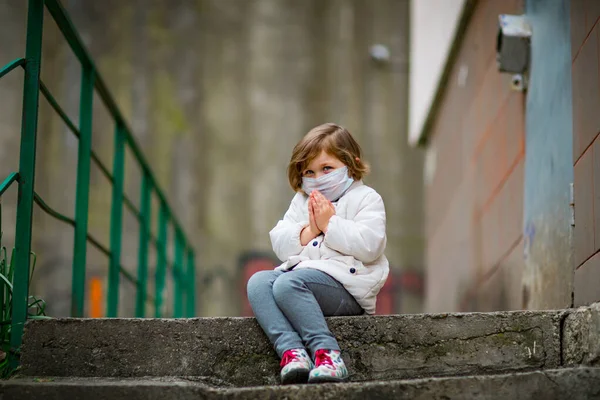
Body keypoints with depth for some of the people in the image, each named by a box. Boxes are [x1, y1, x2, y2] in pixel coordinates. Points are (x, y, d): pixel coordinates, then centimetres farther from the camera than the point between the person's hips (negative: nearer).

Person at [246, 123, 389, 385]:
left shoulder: (366, 198, 4)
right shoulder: (301, 201, 24)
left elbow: (369, 246, -13)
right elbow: (279, 245, 14)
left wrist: (329, 223, -9)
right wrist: (309, 229, -2)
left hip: (346, 284, -7)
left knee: (288, 284, -32)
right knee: (258, 282, -20)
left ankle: (326, 352, -37)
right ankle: (291, 350, -38)